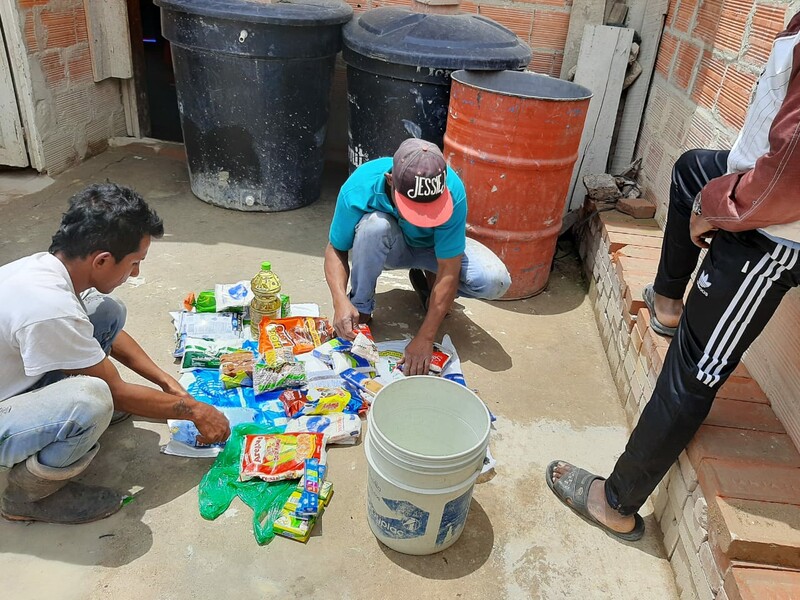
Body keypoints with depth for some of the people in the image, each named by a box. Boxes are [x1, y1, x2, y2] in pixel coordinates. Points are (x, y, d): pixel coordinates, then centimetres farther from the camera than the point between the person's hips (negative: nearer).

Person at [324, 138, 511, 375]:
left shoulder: (453, 193, -35)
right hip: (389, 248, 0)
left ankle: (426, 279, 5)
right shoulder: (358, 190, -33)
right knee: (374, 225, -38)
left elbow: (449, 272, -31)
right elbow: (336, 249, -20)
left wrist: (425, 338, -34)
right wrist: (340, 301, -38)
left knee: (495, 281, -26)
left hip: (434, 248, 1)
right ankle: (361, 306, -11)